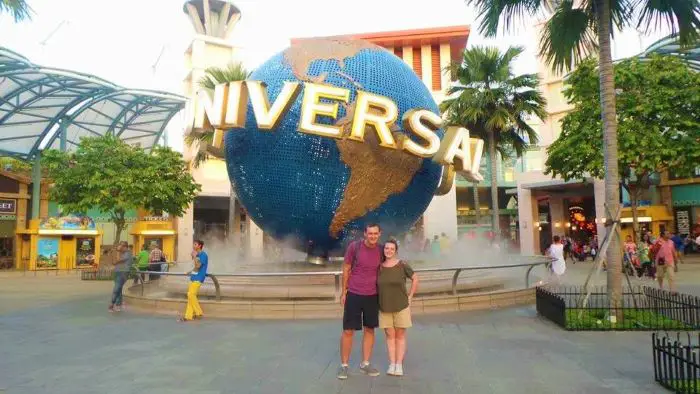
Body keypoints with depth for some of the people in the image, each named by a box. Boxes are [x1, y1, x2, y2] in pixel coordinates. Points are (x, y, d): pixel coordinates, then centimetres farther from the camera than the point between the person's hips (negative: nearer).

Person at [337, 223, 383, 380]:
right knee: (348, 330, 1)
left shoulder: (381, 250, -2)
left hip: (372, 296, 3)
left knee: (369, 329, 11)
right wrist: (344, 291, -1)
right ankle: (344, 365, 16)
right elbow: (346, 269, -2)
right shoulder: (354, 247, -11)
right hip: (353, 294, -3)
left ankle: (365, 363, 25)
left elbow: (381, 271, 10)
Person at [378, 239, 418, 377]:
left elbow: (415, 279, 0)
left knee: (400, 336, 5)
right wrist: (379, 300, 5)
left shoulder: (402, 266, -10)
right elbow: (375, 285, 13)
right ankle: (392, 364, 9)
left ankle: (399, 365, 9)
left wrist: (410, 297, -4)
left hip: (401, 306, -2)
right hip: (385, 307, 2)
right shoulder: (379, 267, -2)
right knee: (390, 336, 5)